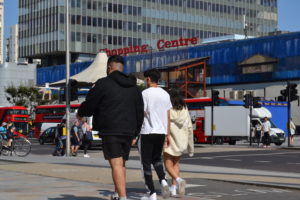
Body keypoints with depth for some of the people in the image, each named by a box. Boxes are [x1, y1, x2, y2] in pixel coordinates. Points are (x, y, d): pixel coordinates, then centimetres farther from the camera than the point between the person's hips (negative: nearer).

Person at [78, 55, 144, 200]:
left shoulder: (103, 84, -5)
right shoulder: (134, 87, 15)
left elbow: (89, 106, -3)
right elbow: (140, 112, 18)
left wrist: (80, 113, 19)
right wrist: (135, 133, 23)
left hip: (110, 131, -6)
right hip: (128, 132, 6)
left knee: (116, 164, -10)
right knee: (122, 164, 16)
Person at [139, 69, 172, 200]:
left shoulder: (145, 93, -7)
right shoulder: (165, 94, 10)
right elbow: (168, 116, 11)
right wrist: (168, 134, 16)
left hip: (147, 132, -5)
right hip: (161, 132, 5)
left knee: (146, 163, 3)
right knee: (156, 159, 21)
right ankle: (163, 180, -5)